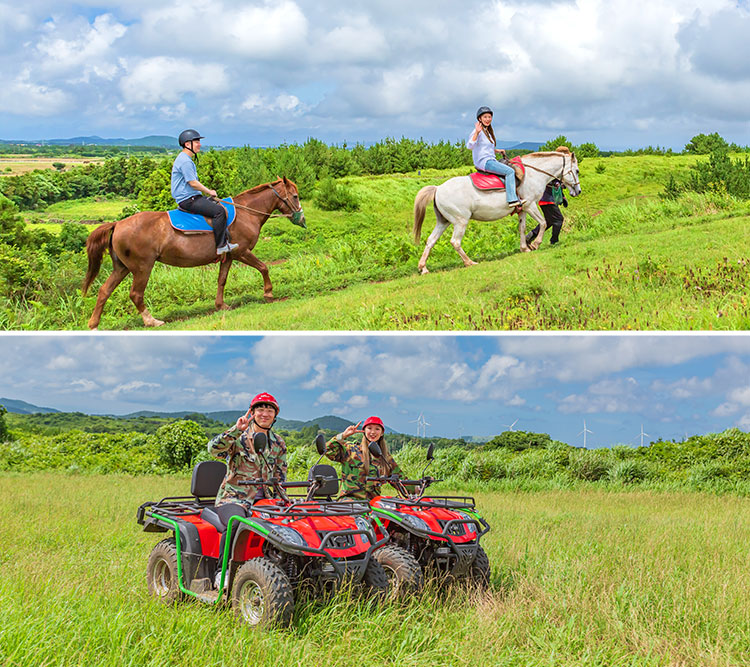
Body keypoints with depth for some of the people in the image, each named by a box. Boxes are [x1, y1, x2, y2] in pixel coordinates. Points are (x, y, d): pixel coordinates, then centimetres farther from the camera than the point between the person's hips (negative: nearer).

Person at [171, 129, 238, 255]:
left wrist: (207, 191, 15)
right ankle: (220, 246, -18)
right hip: (187, 200, -12)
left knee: (220, 206, 15)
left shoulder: (186, 159, 18)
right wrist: (209, 192, -8)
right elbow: (193, 183, -21)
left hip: (193, 197, 12)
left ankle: (225, 240, 13)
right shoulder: (185, 161, -18)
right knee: (219, 211, -21)